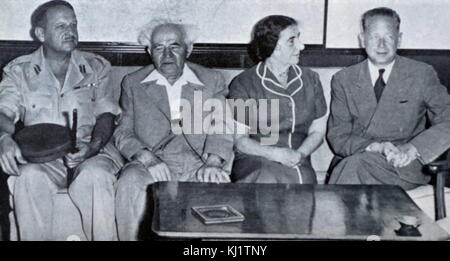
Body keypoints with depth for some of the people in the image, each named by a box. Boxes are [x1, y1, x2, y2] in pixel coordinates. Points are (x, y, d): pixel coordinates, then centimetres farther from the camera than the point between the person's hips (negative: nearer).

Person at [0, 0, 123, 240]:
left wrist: (92, 147, -17)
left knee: (95, 175, -34)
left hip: (88, 150, 0)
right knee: (30, 176, -34)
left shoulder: (96, 68, 12)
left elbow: (106, 114, 5)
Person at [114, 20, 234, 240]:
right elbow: (123, 132, 8)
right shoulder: (133, 83, 15)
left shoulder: (212, 81, 14)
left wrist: (213, 163, -16)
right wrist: (147, 158, -13)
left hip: (197, 165, 0)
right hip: (152, 165, 0)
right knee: (130, 182, -33)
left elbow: (221, 127, 4)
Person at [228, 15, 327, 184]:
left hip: (298, 163, 3)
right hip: (255, 161, -2)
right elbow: (240, 140, -2)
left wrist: (299, 154, -8)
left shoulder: (310, 80, 13)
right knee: (267, 179, -35)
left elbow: (317, 131, 13)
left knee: (303, 179, -31)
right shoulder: (244, 84, 0)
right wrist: (278, 154, -18)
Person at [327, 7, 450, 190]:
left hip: (404, 166, -1)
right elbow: (337, 137, 4)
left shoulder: (422, 74, 6)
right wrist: (375, 147, -15)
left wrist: (413, 148, -17)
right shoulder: (343, 80, 10)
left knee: (356, 164, -31)